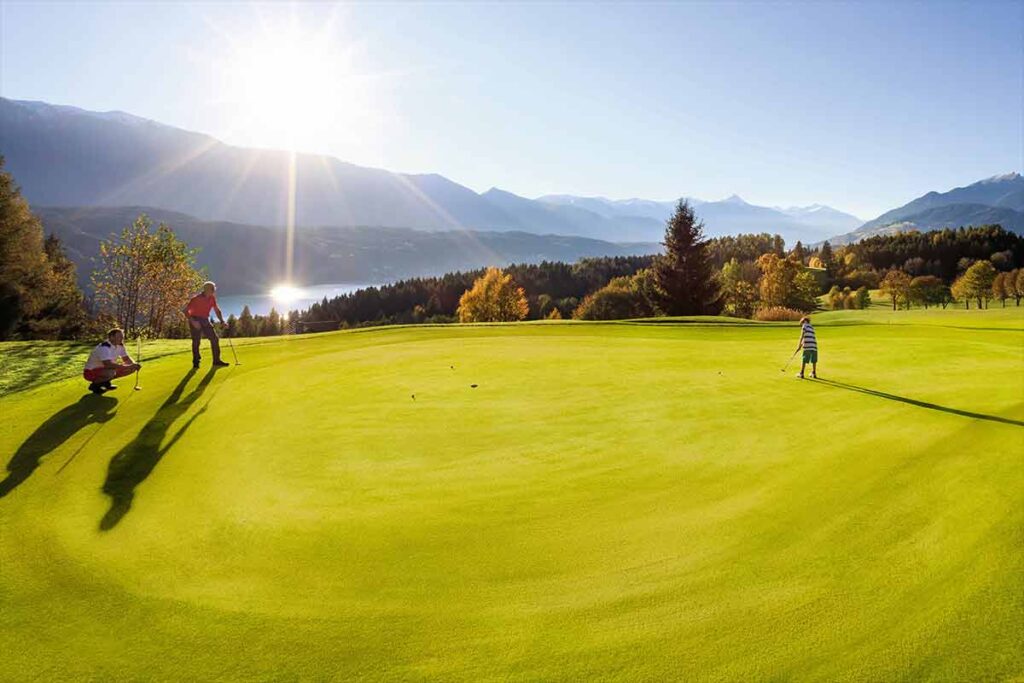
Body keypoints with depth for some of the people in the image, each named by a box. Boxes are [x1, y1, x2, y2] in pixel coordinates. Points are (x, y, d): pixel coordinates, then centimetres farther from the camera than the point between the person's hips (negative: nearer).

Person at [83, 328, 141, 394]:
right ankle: (94, 385, -7)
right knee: (111, 372, -39)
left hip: (104, 369, 8)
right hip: (91, 372, -8)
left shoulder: (119, 345, -1)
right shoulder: (104, 347, -27)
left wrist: (134, 364, -17)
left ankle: (105, 382, 11)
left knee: (131, 369, -4)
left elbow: (126, 359, 7)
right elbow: (108, 364, -39)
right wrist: (128, 366, -40)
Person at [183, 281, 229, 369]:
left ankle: (216, 361, -1)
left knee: (214, 338, -4)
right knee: (196, 341, -6)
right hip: (195, 321, -5)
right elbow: (185, 310, -17)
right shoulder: (196, 298, -18)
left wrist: (222, 321, 2)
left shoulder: (212, 298, 0)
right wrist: (193, 321, -26)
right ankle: (196, 362, 5)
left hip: (205, 321, 6)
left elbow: (217, 310, 13)